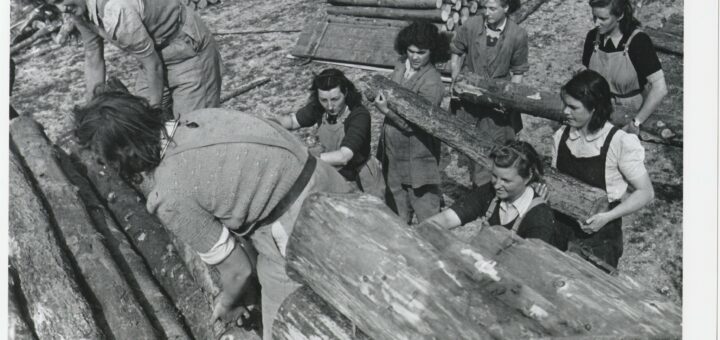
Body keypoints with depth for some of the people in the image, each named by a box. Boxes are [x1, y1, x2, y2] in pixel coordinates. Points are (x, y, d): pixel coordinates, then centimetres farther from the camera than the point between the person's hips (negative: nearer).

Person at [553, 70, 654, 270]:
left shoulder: (619, 143, -15)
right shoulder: (561, 135, -1)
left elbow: (646, 192, -9)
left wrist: (608, 217, -19)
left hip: (600, 237, -3)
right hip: (561, 229, 4)